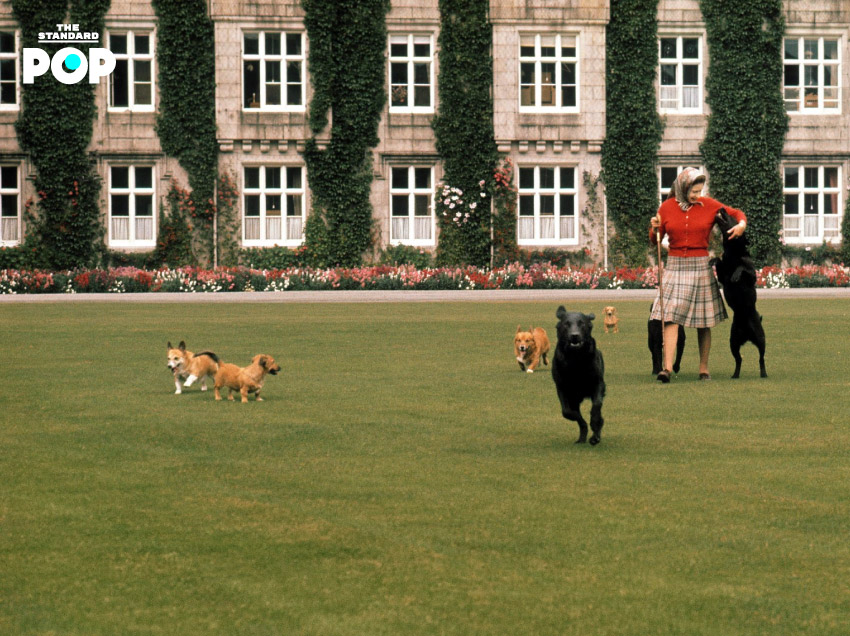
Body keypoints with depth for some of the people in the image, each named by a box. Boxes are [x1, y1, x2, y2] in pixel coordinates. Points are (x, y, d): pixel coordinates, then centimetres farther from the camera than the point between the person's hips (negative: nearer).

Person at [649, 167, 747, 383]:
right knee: (670, 317, -13)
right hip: (674, 266, 0)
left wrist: (741, 224, -8)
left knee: (704, 322, 3)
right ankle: (667, 367, -20)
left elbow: (737, 213, 14)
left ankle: (704, 368, 13)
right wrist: (655, 229, -11)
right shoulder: (667, 207, 3)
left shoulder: (708, 205, 3)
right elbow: (655, 241, 10)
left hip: (701, 267, 0)